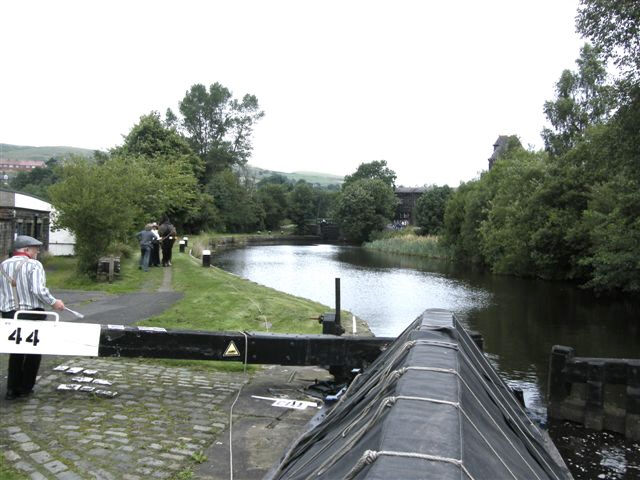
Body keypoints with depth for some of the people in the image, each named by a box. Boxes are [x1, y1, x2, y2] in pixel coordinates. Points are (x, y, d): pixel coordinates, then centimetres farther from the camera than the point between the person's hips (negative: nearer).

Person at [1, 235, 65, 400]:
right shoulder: (33, 265, -12)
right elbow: (38, 290, -21)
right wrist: (53, 302, -10)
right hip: (32, 313, -5)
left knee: (15, 352, 18)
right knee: (33, 351, 11)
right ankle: (25, 387, 16)